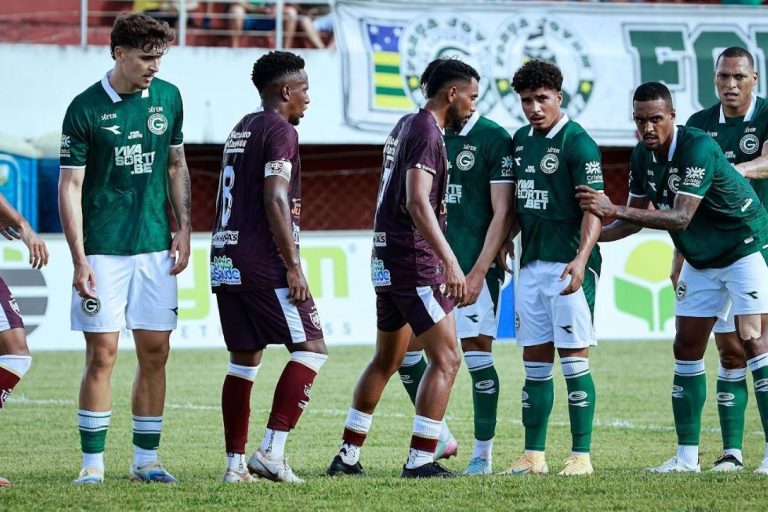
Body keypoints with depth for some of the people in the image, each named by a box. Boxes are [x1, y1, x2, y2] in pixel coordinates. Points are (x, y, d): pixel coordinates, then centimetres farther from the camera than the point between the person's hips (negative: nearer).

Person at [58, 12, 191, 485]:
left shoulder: (168, 97, 6)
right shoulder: (85, 108, -7)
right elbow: (70, 186, -7)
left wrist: (184, 228, 7)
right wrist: (79, 259, -13)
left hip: (155, 248, 4)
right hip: (103, 249, -4)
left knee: (155, 353, 4)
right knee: (103, 354, -5)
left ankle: (146, 459, 13)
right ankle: (92, 463, 0)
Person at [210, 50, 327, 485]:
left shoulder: (241, 130, 19)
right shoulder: (280, 131, -8)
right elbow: (274, 201, -17)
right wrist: (293, 266, -17)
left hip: (226, 264, 9)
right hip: (263, 266, -9)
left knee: (244, 360, 11)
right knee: (311, 348, -3)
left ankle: (235, 462, 8)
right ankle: (272, 449, -11)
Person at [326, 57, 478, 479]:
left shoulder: (404, 126, 17)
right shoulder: (427, 132, -13)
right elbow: (417, 204, -25)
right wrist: (450, 261, -31)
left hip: (387, 261, 10)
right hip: (414, 259, -10)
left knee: (386, 361, 18)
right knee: (445, 360, -7)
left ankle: (348, 456, 20)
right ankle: (420, 461, -10)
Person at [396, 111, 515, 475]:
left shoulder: (494, 139, -7)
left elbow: (502, 214, -9)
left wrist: (478, 273, -14)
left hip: (473, 268, -6)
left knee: (478, 357, -3)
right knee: (404, 351, 2)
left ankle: (483, 455, 6)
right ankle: (440, 437, 16)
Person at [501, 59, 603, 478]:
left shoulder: (578, 143, -10)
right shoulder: (520, 140, 12)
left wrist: (581, 259, -28)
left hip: (568, 266, -7)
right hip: (531, 265, 7)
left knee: (574, 359, -6)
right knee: (534, 361, 9)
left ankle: (581, 456, -2)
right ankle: (533, 455, 14)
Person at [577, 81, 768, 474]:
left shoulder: (698, 147, -27)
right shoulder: (643, 157, -3)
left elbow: (681, 217, -34)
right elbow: (635, 219, 9)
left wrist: (615, 210, -39)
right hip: (700, 261, 8)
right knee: (686, 348, 4)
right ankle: (687, 456, 9)